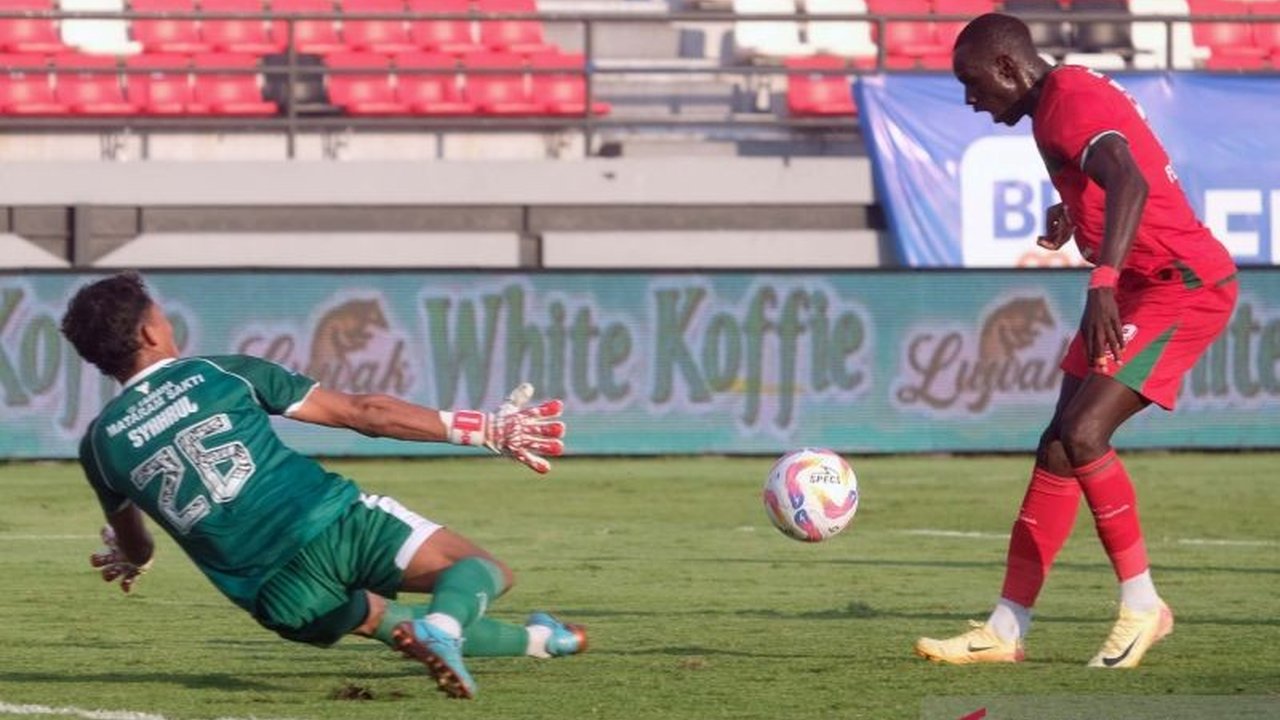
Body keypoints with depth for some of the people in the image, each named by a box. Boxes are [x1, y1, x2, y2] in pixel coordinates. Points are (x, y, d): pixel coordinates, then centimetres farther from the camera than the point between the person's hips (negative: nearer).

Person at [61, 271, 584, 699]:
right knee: (482, 572, 2)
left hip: (277, 596, 3)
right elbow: (360, 413, 5)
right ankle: (444, 624, -31)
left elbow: (129, 541, 29)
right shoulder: (221, 372, 7)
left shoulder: (99, 444, 11)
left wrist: (133, 562, 57)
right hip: (338, 524, -3)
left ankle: (536, 641, 36)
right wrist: (485, 429, 10)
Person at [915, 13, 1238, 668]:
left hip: (1183, 286, -11)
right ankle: (1005, 631, 8)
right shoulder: (1065, 99, 15)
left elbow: (1129, 184, -35)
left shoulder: (1070, 99, -17)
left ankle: (1141, 605, -8)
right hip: (1142, 287, 11)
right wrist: (1072, 211, 43)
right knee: (1059, 448, 7)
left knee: (1081, 434, -21)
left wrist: (1103, 284, -46)